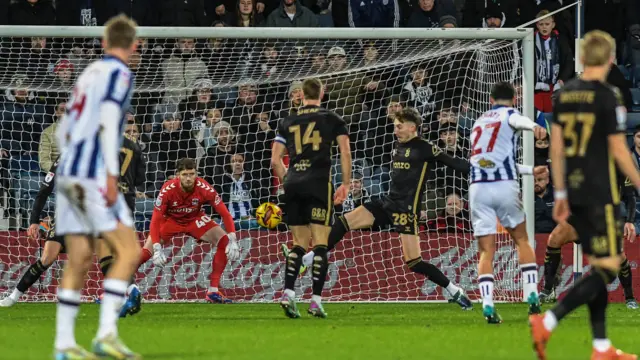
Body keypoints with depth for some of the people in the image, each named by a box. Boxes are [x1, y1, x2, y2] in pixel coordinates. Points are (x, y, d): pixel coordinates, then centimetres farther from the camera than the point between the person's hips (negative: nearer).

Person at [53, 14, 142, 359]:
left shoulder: (89, 72, 20)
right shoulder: (118, 73, -4)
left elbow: (64, 129, 23)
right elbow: (107, 123, -17)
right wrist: (111, 175, -20)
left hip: (68, 173, 8)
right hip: (92, 173, -8)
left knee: (79, 259, 9)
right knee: (128, 251, -7)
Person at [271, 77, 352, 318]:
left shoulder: (287, 123, 14)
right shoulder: (332, 119, 7)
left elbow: (275, 161, 11)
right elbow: (345, 153, 0)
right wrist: (345, 184, 7)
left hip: (293, 184, 3)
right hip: (319, 182, -3)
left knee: (300, 243, 12)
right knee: (320, 243, -2)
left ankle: (288, 293, -5)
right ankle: (316, 300, -9)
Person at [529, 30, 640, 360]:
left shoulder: (565, 95, 7)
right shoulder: (607, 97, -13)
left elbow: (556, 148, 9)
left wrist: (560, 194, 17)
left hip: (575, 193, 7)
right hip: (601, 194, -7)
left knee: (596, 266, 14)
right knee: (607, 268, -4)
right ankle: (547, 322, -19)